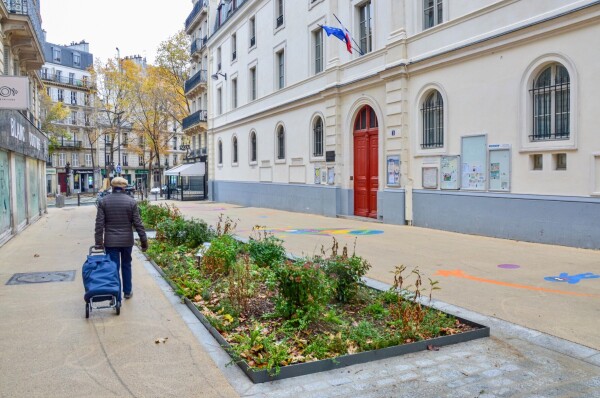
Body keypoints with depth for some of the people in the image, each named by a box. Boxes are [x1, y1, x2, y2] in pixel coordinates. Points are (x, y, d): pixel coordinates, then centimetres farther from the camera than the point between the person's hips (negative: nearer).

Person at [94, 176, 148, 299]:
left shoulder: (103, 201, -3)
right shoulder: (131, 201, -5)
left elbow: (99, 224, -5)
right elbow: (138, 223, -6)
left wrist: (99, 242, 0)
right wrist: (144, 240, 0)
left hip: (110, 241, -1)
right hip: (127, 240, 1)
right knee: (126, 266, 17)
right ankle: (127, 291, 27)